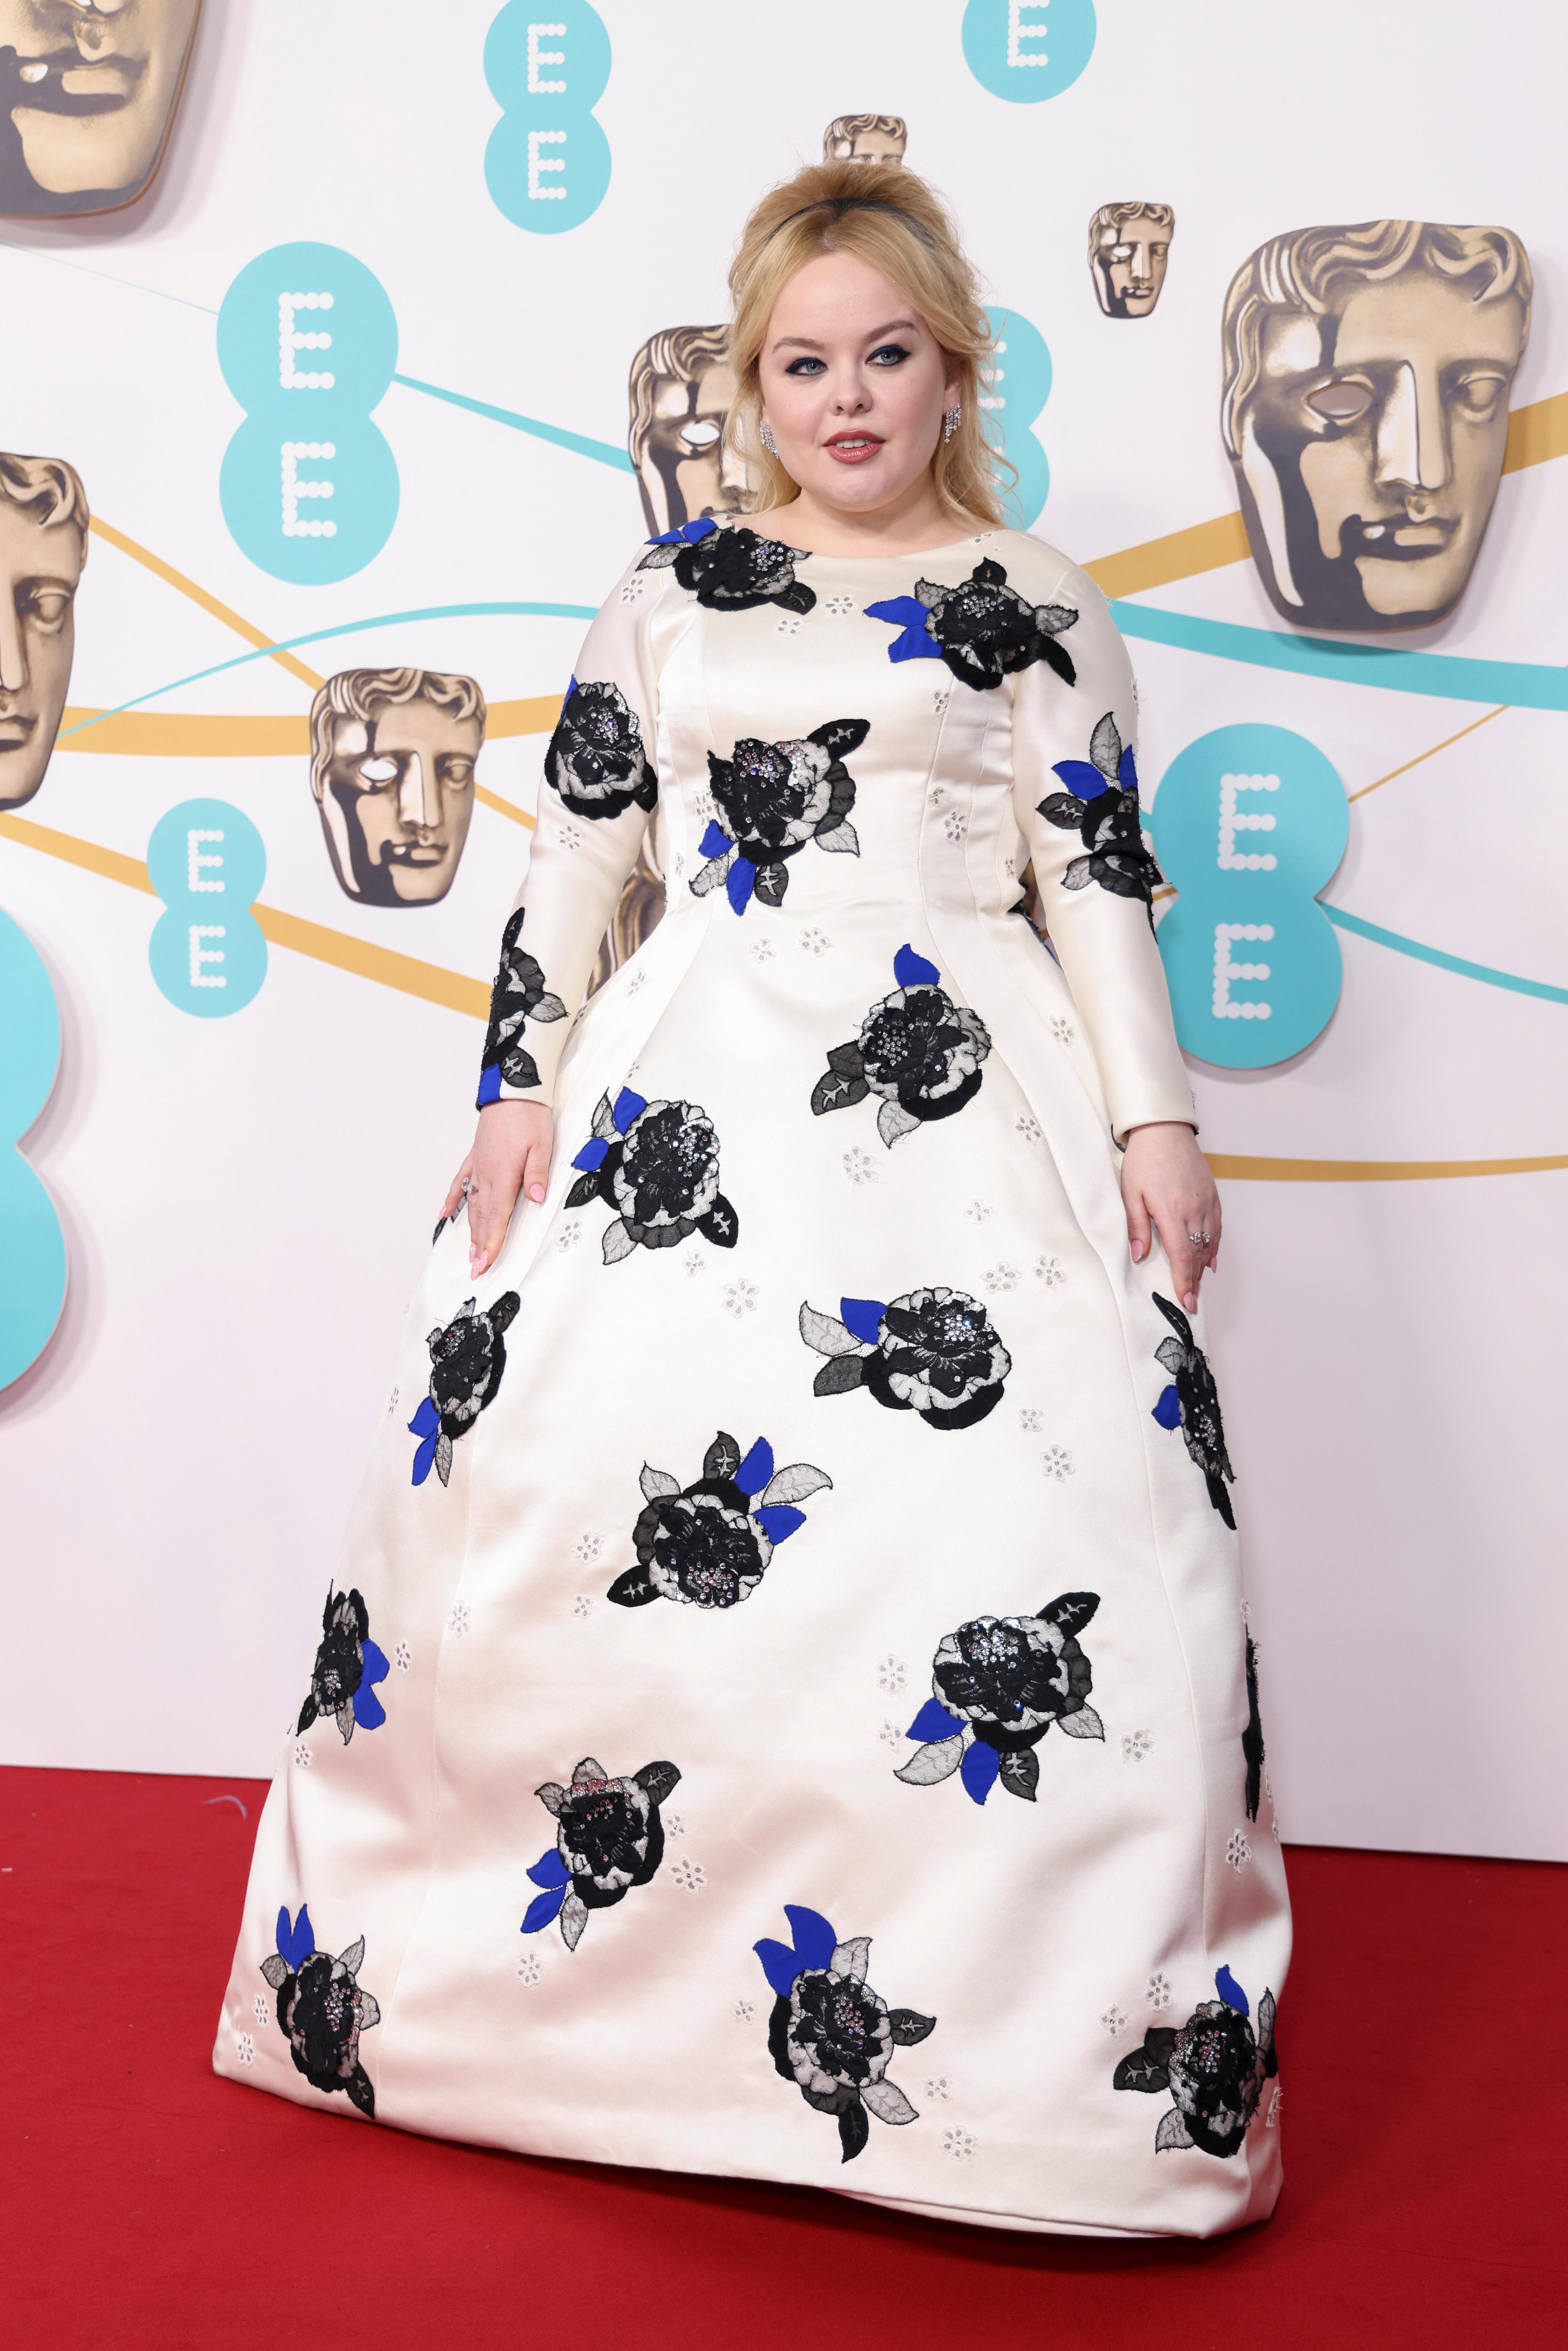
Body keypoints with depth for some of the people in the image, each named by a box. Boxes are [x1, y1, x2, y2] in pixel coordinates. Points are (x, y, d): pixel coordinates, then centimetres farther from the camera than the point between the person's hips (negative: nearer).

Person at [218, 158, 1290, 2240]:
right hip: (697, 1077, 2)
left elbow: (1103, 880, 6)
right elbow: (574, 857, 12)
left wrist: (1153, 1123, -3)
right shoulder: (672, 591, 14)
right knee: (584, 1487, -4)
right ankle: (575, 1980, 17)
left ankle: (1062, 2032, 3)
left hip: (958, 1087, -1)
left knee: (1038, 1513, -13)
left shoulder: (1032, 603, 10)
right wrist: (520, 1086, 3)